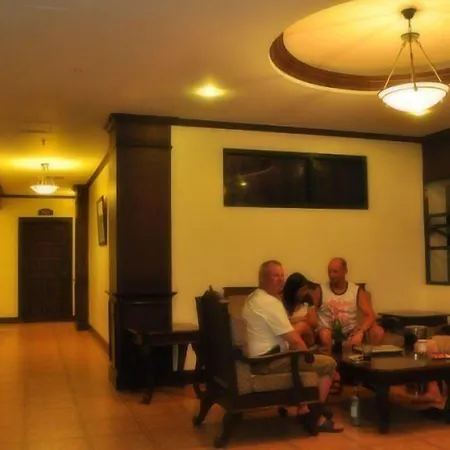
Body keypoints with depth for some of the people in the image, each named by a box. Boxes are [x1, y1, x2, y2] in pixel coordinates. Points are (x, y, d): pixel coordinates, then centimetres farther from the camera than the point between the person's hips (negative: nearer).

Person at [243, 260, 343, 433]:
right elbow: (294, 340, -19)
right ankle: (316, 416, 1)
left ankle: (303, 409, 27)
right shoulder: (270, 303, -20)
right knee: (328, 363, -9)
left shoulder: (254, 298, 13)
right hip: (268, 361, -11)